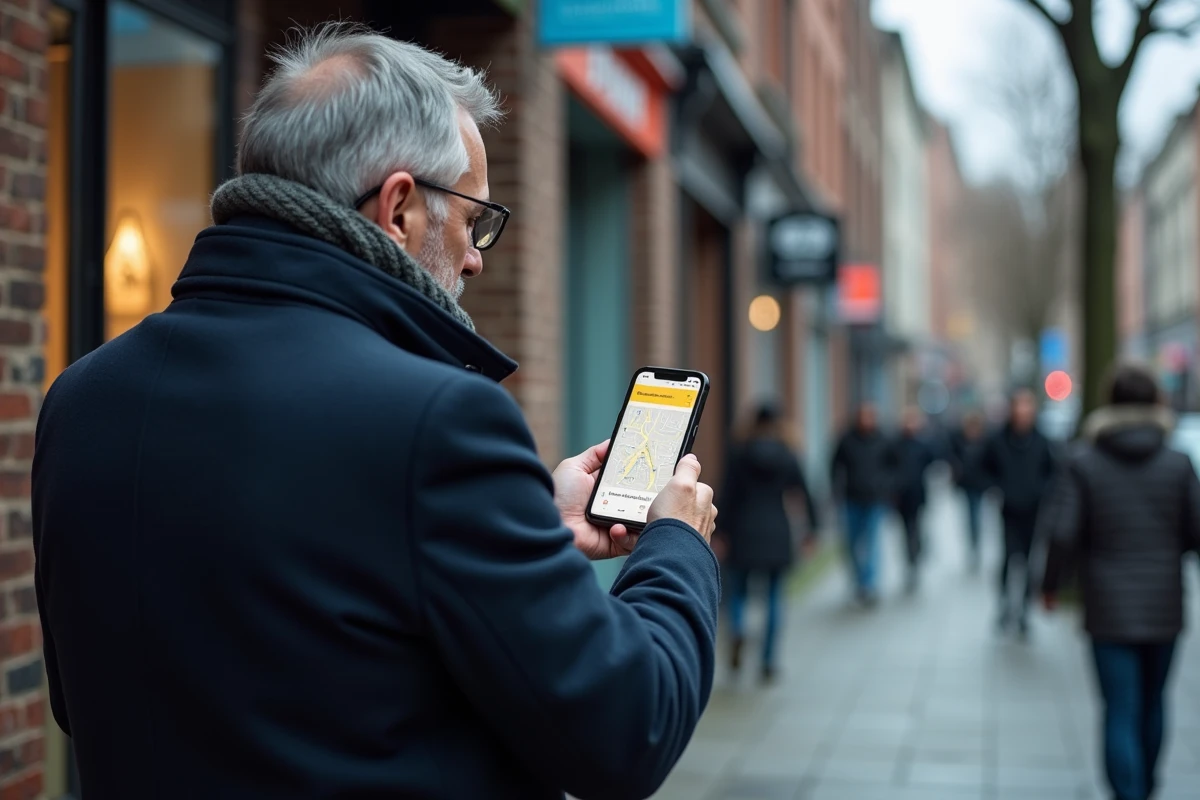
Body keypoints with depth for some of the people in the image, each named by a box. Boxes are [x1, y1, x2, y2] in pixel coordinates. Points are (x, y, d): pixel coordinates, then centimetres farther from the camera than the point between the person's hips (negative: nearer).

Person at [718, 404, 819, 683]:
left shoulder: (739, 453, -2)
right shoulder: (787, 455, 1)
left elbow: (728, 495, -5)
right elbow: (804, 493, 1)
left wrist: (724, 529, 2)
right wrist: (812, 526, 10)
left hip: (744, 531, -1)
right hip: (777, 533, 1)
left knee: (738, 588, 14)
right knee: (774, 596, 9)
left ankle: (737, 630, -17)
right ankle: (769, 662, 5)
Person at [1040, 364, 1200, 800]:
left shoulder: (1084, 463, -9)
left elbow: (1060, 533, -14)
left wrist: (1051, 584, 1)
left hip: (1109, 611, -2)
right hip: (1164, 606, 2)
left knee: (1121, 712, 0)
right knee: (1153, 702, 21)